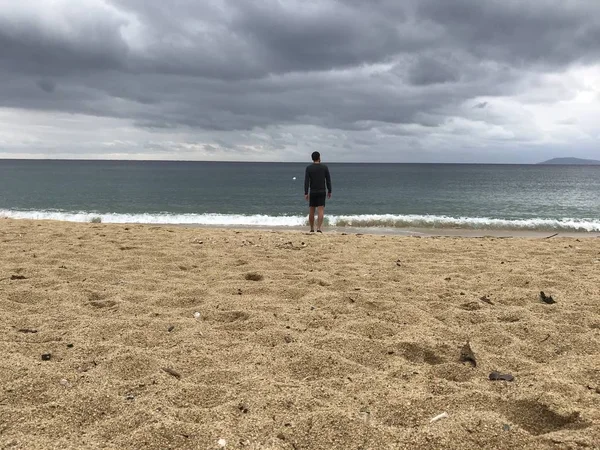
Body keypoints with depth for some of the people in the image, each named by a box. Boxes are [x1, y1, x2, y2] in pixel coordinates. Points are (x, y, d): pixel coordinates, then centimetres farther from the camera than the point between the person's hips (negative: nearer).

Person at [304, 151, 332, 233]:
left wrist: (306, 193, -8)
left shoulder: (308, 168, -3)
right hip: (322, 192, -1)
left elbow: (306, 181, -9)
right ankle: (319, 228, -18)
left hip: (312, 192, 1)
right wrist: (329, 191, 10)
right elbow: (328, 180, 1)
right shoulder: (325, 167, 0)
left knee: (311, 211, 11)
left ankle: (312, 229, 18)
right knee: (321, 211, -5)